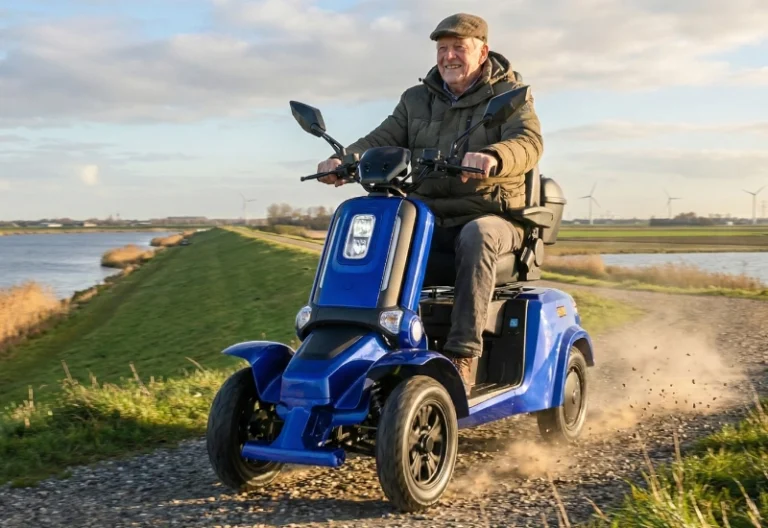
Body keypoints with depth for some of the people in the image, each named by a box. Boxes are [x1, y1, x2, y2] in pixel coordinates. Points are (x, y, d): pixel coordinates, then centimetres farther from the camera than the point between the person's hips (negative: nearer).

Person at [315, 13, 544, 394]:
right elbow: (381, 140, 4)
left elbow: (529, 142, -18)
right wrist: (344, 159, -20)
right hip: (428, 218, 4)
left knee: (476, 237, -39)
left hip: (490, 217, -4)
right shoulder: (416, 101, 15)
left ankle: (462, 356, -40)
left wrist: (492, 158, -42)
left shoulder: (509, 94, 1)